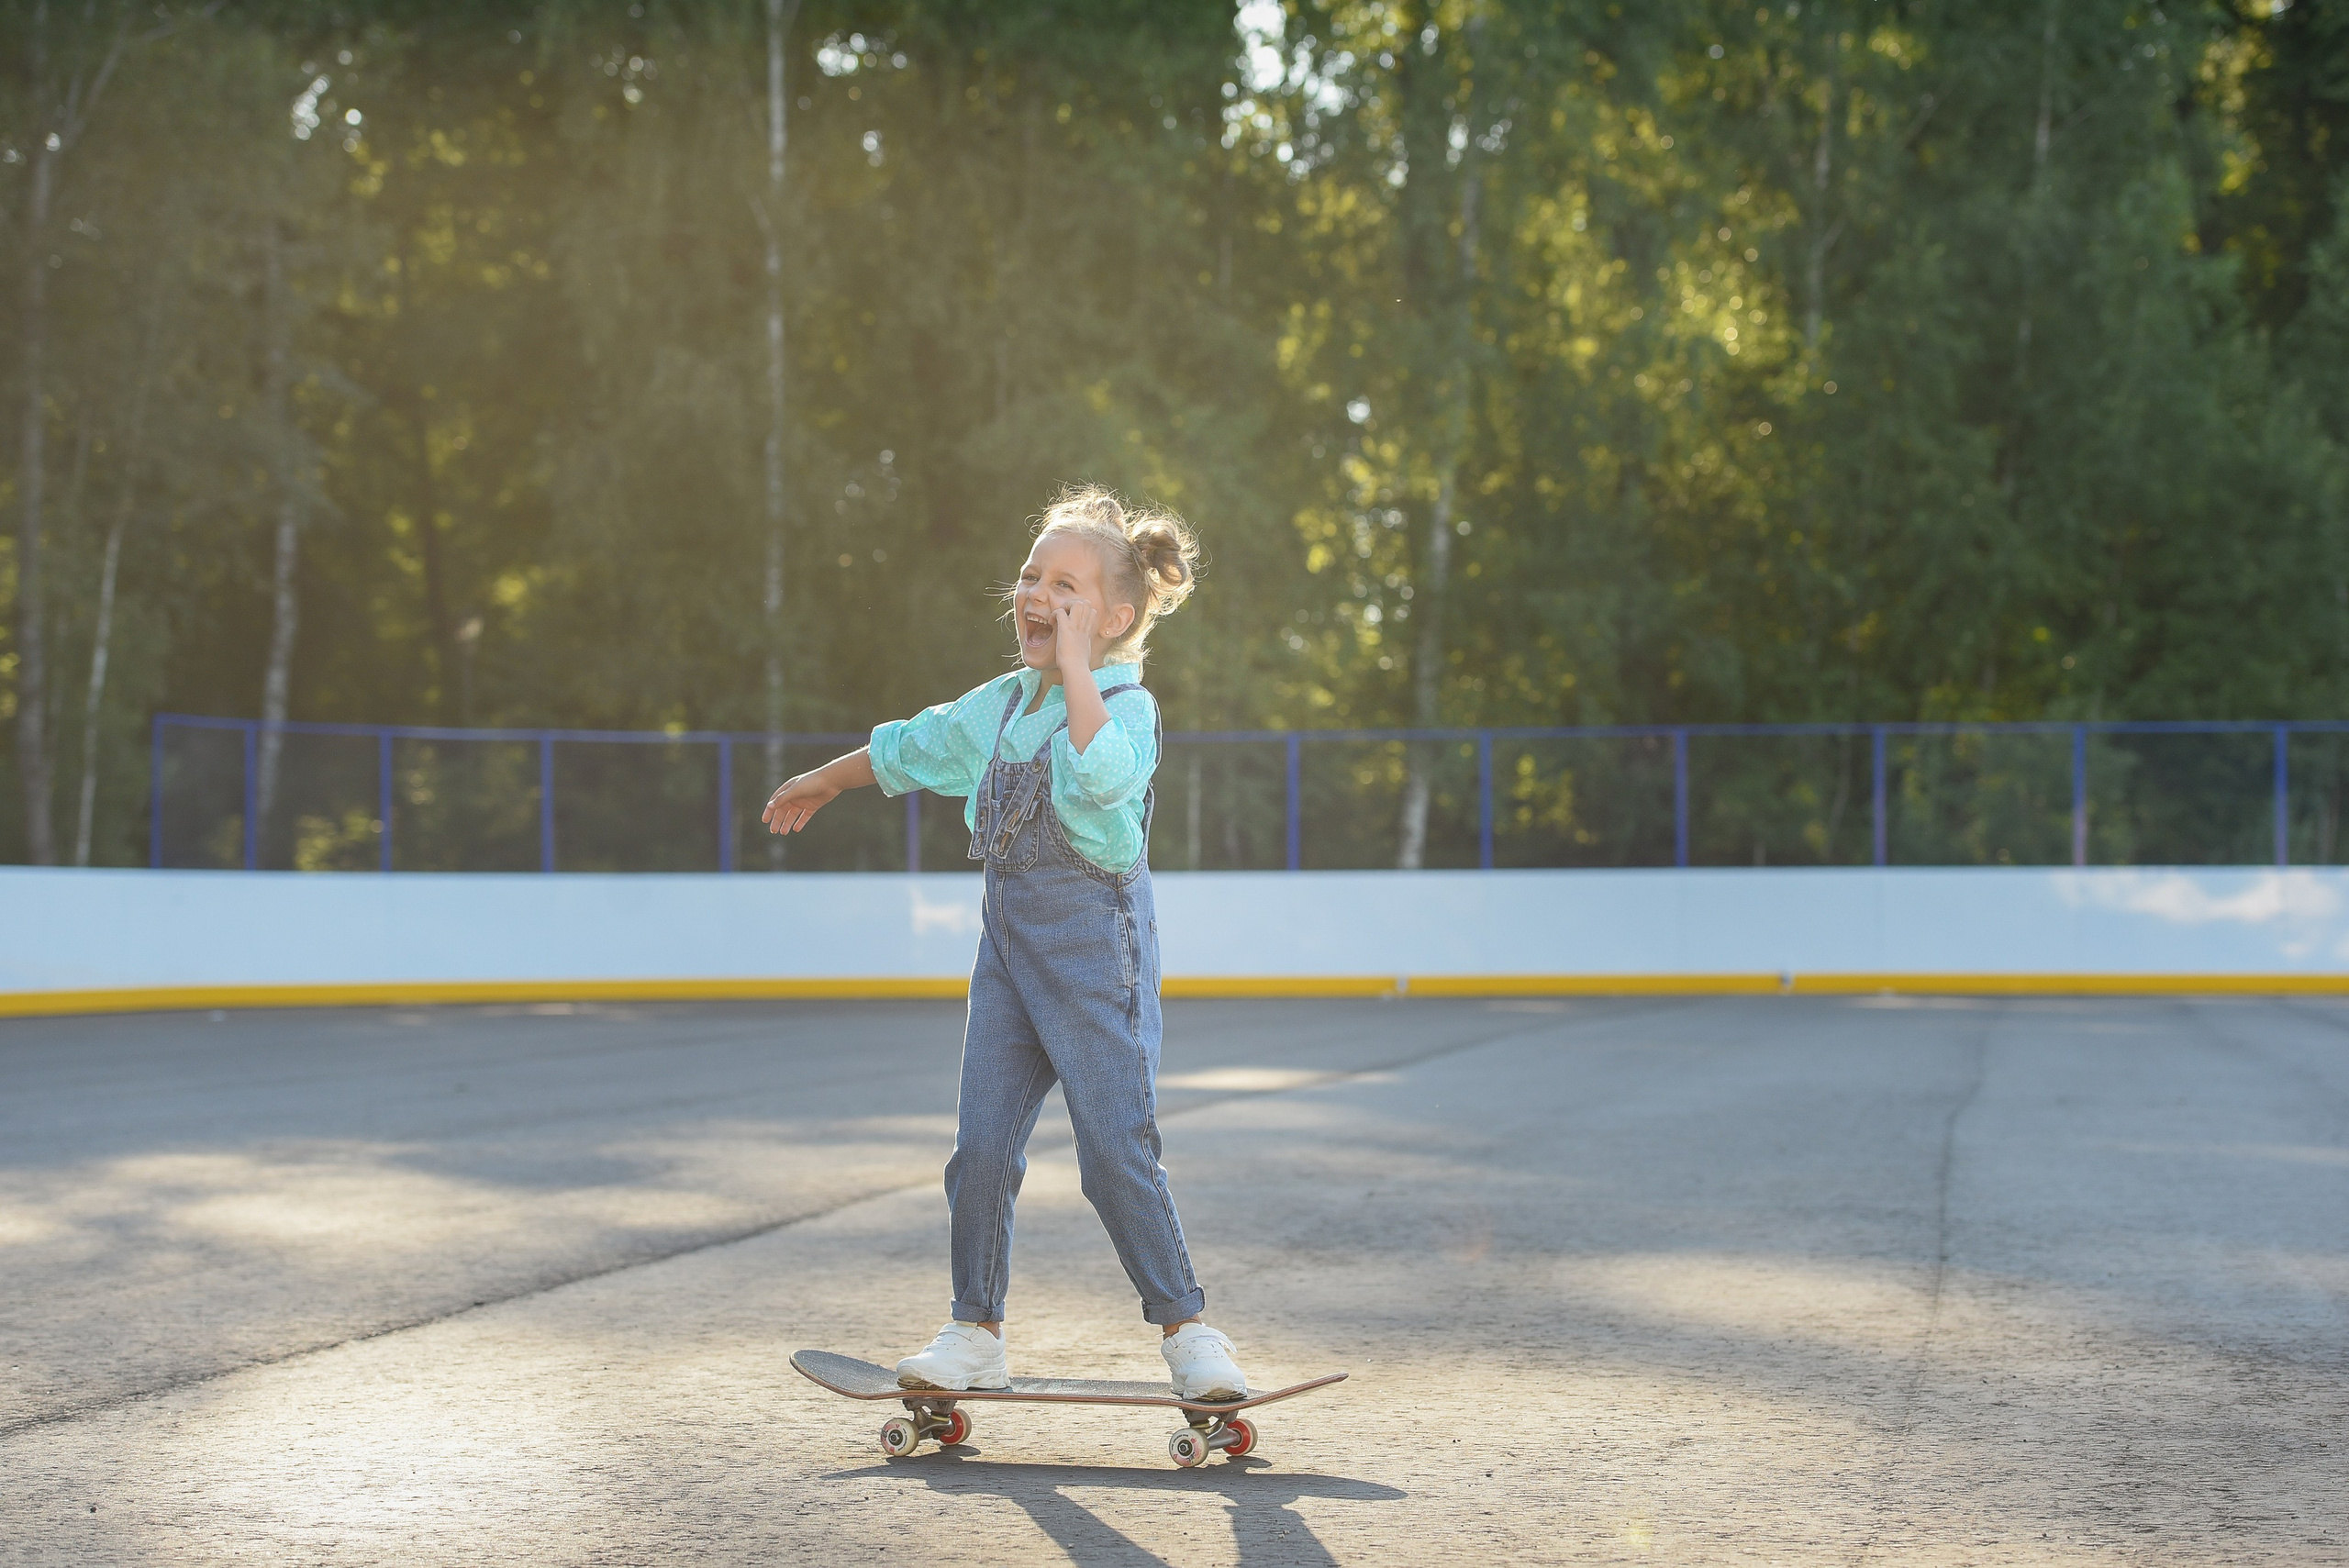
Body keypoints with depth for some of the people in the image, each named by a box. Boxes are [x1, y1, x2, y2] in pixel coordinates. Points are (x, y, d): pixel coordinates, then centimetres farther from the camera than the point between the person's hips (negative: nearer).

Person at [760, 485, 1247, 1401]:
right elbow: (910, 749, 30)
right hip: (1008, 934, 7)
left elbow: (1102, 775, -34)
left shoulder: (1126, 704, -11)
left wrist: (1073, 663, -29)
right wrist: (821, 783, 42)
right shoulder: (999, 705, 12)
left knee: (1117, 1150, -8)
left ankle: (1186, 1331, 4)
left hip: (1095, 942, -7)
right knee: (981, 1146, 5)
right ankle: (975, 1334, 15)